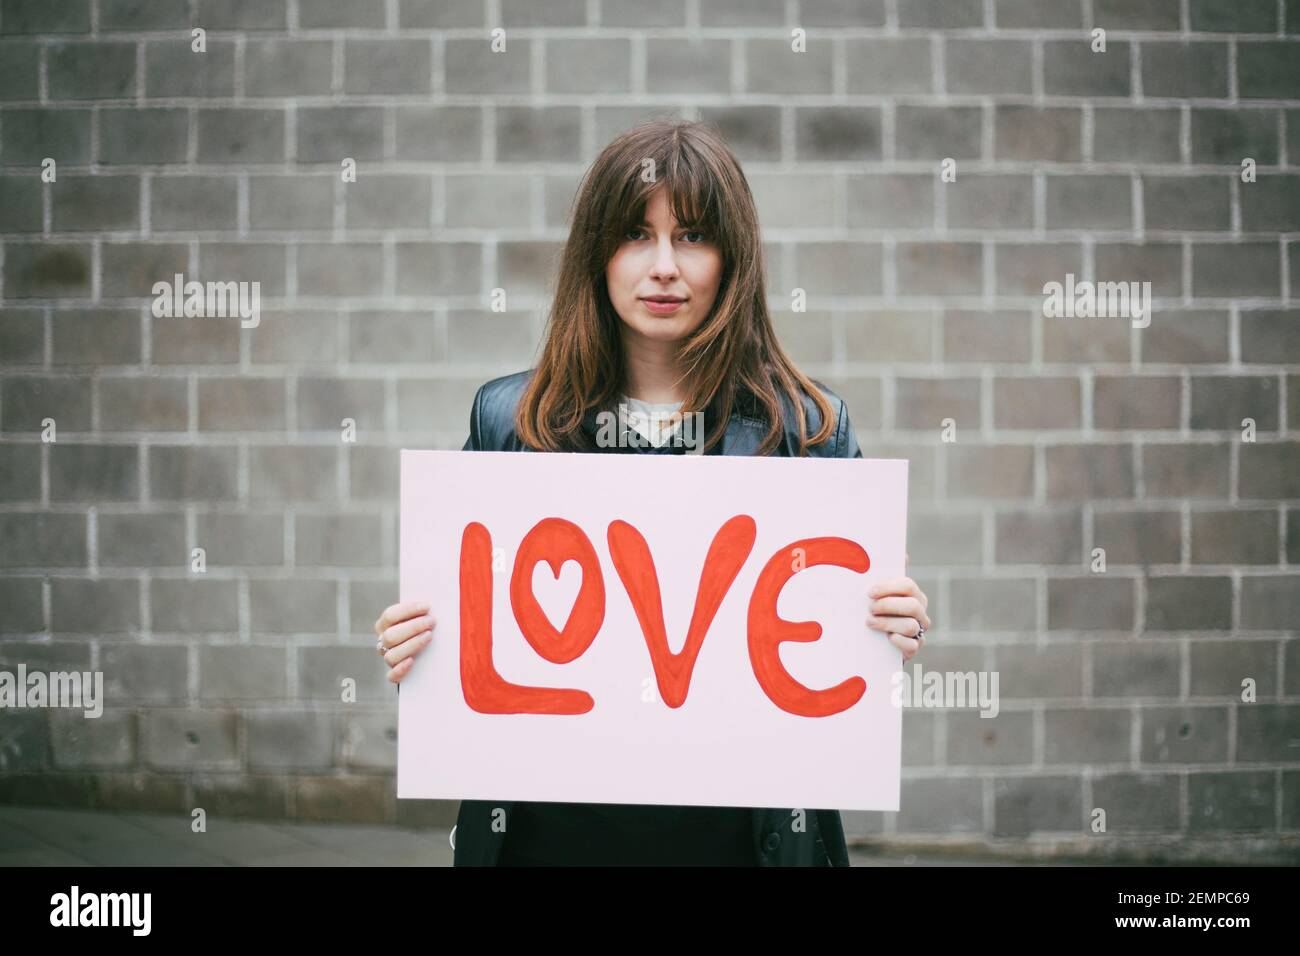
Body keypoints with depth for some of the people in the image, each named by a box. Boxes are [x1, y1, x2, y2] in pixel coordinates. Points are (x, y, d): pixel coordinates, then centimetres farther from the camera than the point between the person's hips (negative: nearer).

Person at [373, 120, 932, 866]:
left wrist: (896, 631, -18)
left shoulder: (809, 430, -2)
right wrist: (413, 649, -11)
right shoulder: (508, 421, 1)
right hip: (549, 829, 1)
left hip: (733, 828, -1)